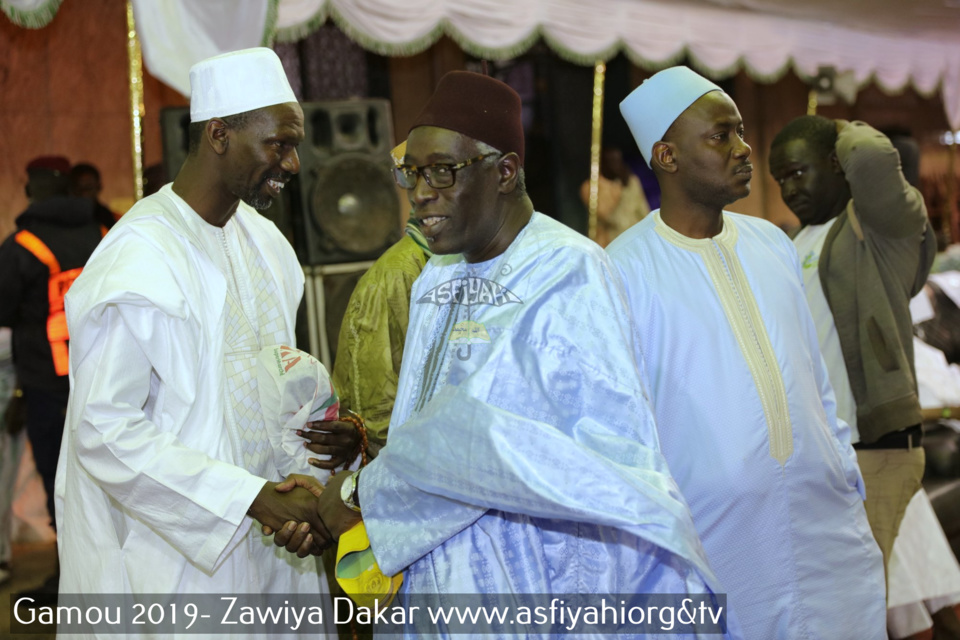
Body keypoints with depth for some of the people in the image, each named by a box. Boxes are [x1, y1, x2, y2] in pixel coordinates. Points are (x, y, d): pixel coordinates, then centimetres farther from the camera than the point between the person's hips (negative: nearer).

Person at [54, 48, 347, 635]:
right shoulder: (138, 261, -19)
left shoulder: (264, 240, 8)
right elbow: (105, 432, -22)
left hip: (267, 538, 8)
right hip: (175, 553, -7)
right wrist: (252, 498, -23)